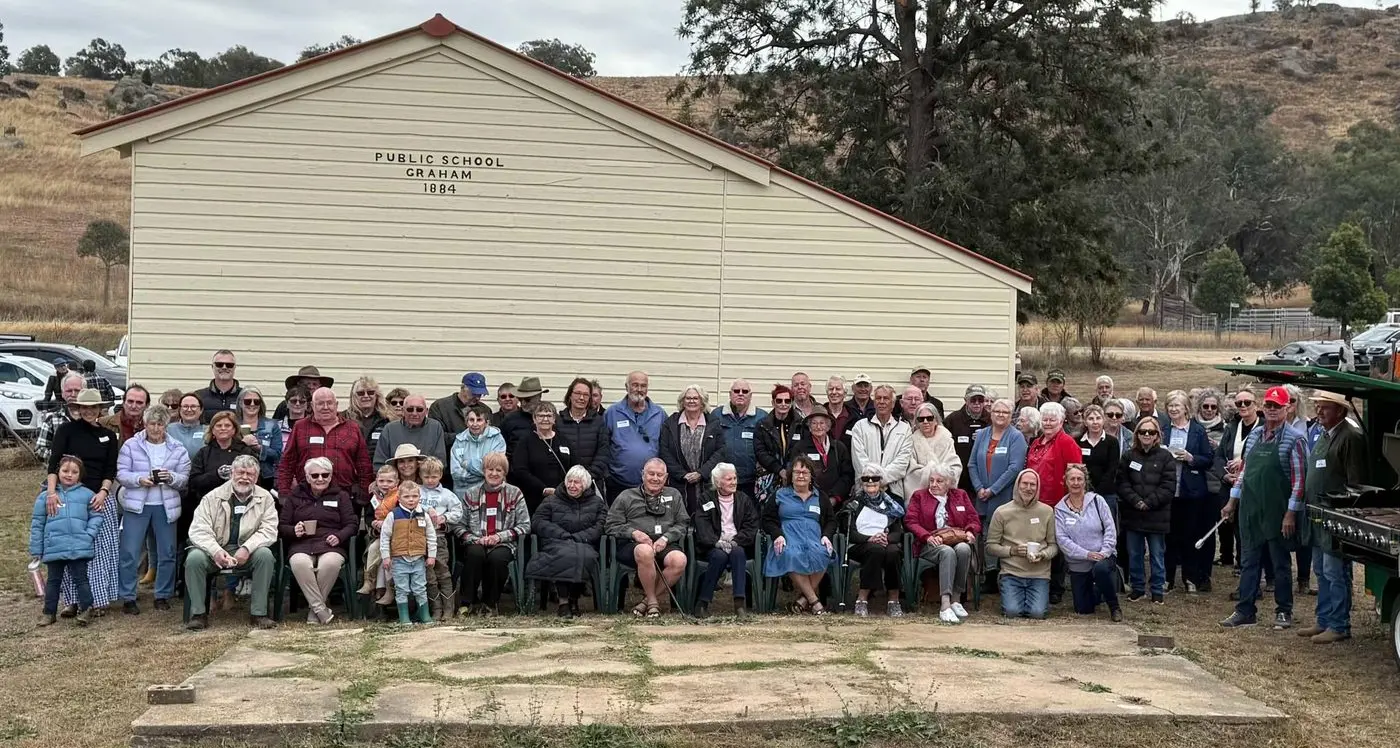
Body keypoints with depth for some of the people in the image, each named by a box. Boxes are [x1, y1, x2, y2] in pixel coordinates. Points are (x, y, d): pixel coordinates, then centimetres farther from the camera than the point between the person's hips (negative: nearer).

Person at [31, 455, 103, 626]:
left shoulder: (86, 494, 1)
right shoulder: (46, 496, 4)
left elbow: (96, 516, 6)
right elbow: (37, 524, 8)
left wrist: (89, 534, -10)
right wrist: (36, 549, 7)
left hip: (79, 547, -2)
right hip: (54, 548, 2)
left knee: (80, 579, 4)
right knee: (53, 581, 12)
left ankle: (86, 609, 8)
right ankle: (49, 612, 20)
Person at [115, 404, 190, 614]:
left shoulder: (177, 449, 7)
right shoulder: (130, 445, 2)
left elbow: (185, 479, 4)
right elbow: (121, 473, -2)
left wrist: (171, 477, -16)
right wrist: (139, 479, -19)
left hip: (165, 507, 2)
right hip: (136, 506, -2)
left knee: (167, 554, 5)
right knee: (130, 553, -3)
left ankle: (163, 596, 17)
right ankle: (128, 597, 6)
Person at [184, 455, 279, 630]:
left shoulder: (265, 498, 5)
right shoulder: (213, 497, 2)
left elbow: (269, 530, -3)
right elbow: (199, 530, -5)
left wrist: (247, 548, -22)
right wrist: (216, 551, -25)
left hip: (247, 551, 0)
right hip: (215, 550, 0)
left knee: (265, 555, -30)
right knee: (194, 558, -30)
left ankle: (258, 613, -21)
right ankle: (198, 614, -16)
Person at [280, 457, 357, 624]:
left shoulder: (340, 496, 17)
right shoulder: (295, 496, 20)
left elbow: (352, 524, 10)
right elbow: (281, 526, 16)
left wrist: (339, 536, -10)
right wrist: (294, 531, -6)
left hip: (330, 545, -1)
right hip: (302, 545, 1)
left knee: (330, 563, -38)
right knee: (299, 563, -37)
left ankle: (314, 610, -19)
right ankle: (322, 610, -30)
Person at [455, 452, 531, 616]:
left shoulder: (514, 494, 9)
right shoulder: (471, 493, 12)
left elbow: (524, 526, 3)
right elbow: (459, 525, 7)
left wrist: (500, 536, -9)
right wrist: (474, 539, -11)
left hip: (503, 544, -1)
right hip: (476, 544, 1)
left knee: (497, 558, -34)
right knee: (475, 554, -34)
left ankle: (490, 603, -12)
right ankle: (468, 601, -20)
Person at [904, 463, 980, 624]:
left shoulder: (960, 495, 23)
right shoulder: (919, 496, 18)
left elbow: (974, 520, 15)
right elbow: (911, 521, 3)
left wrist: (970, 532, -9)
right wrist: (927, 536, -15)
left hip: (958, 541, 2)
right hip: (930, 545, -2)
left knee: (963, 549, -35)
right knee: (947, 552, -37)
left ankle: (956, 599, -28)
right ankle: (945, 605, -47)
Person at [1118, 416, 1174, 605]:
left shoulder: (1165, 457, 0)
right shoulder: (1129, 457, 7)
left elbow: (1168, 487, -6)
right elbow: (1122, 484, 1)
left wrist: (1149, 503, -13)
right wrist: (1136, 501, -13)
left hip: (1157, 515, -2)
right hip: (1133, 514, 2)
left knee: (1157, 555, 5)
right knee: (1134, 554, 9)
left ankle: (1158, 590, 14)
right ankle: (1138, 587, 21)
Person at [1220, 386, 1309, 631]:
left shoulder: (1295, 439, -9)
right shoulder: (1254, 435, 10)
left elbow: (1299, 477, -12)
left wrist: (1291, 513, -15)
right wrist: (1232, 500, 15)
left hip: (1277, 513, -5)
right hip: (1250, 510, 5)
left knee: (1280, 563, 6)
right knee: (1248, 562, 8)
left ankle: (1284, 612, 18)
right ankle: (1244, 611, 14)